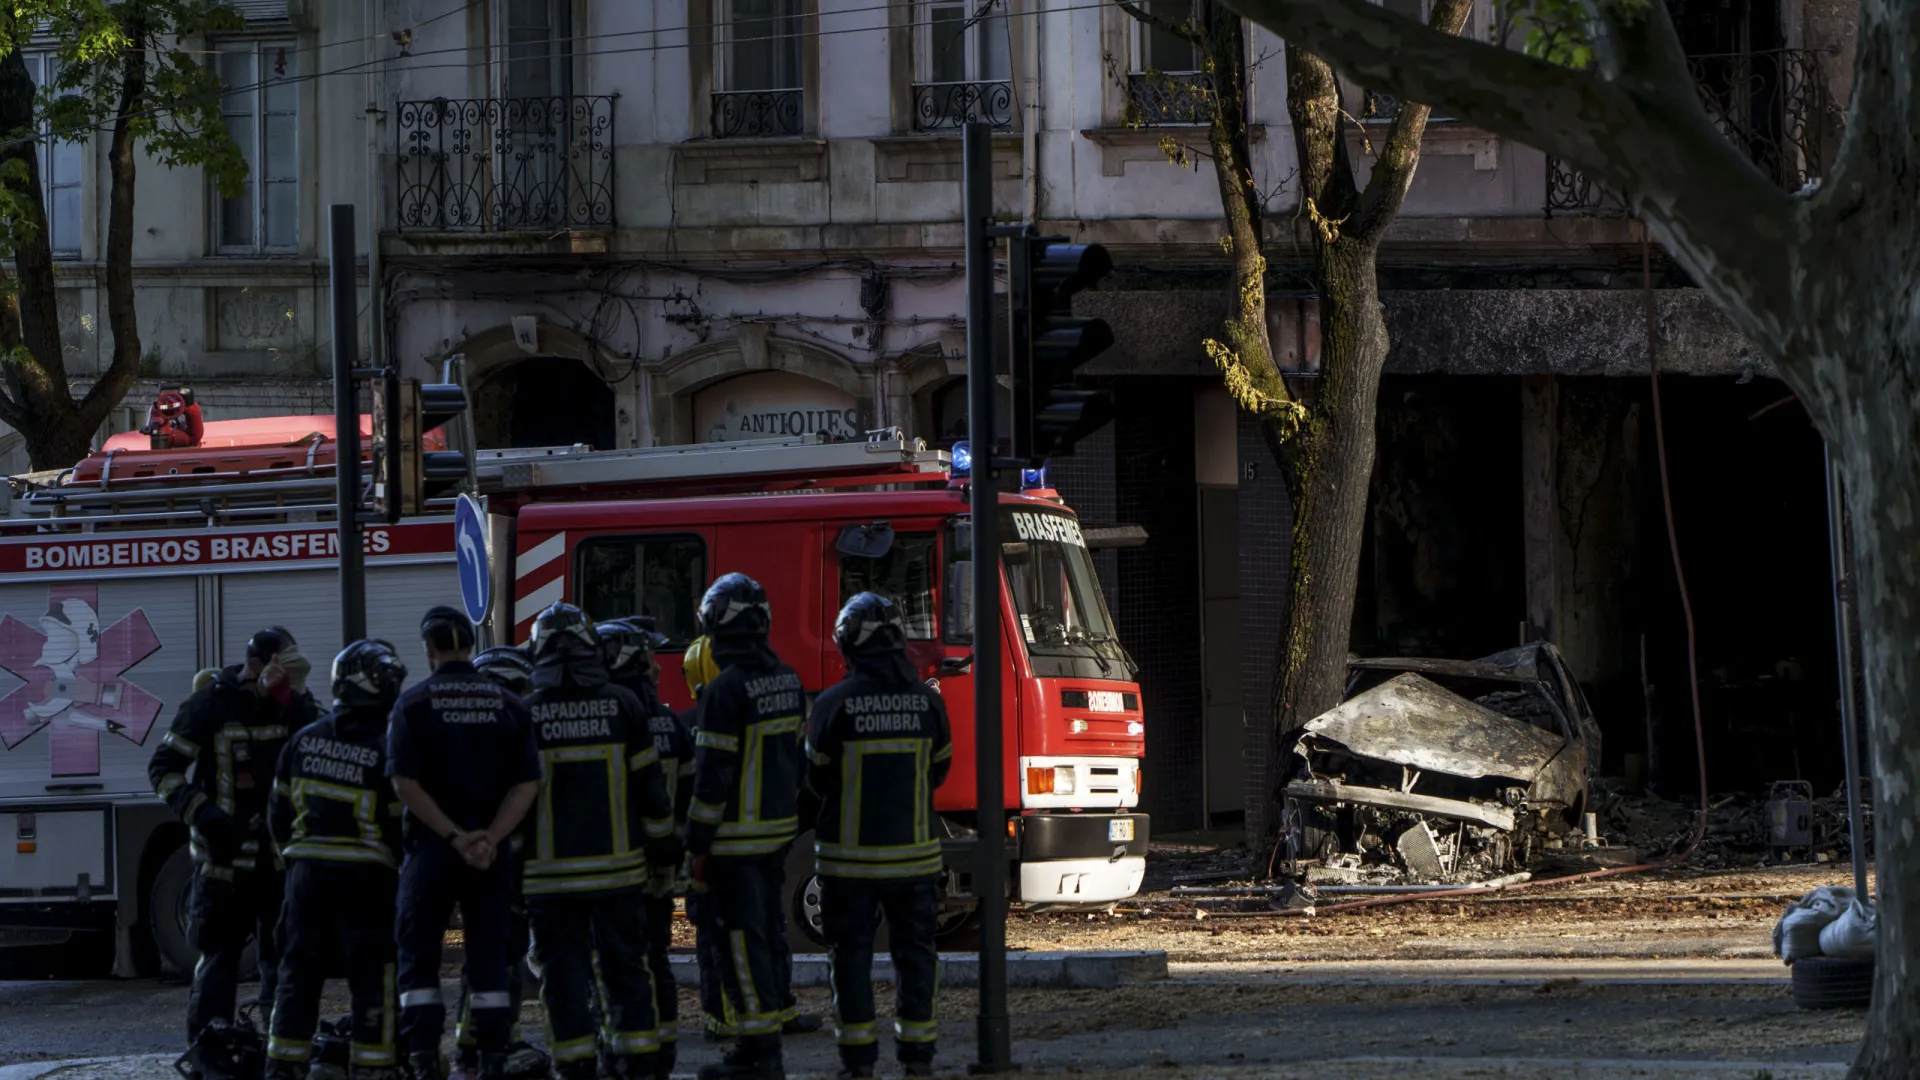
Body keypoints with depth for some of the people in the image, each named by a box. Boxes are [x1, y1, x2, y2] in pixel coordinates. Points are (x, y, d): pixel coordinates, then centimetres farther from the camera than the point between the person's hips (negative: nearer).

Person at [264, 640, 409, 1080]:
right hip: (365, 874, -4)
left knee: (299, 974, 10)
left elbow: (279, 812, 10)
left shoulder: (304, 741, 4)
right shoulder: (385, 750, -11)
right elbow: (400, 825, -9)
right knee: (372, 978, 2)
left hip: (307, 868, 4)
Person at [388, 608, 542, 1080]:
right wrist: (489, 837, -11)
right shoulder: (507, 705, 4)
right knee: (489, 955, 8)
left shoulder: (414, 703, -4)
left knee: (419, 955, 5)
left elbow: (406, 783, -12)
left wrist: (453, 836, -13)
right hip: (493, 850, 2)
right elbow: (527, 783, -4)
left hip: (431, 846, -2)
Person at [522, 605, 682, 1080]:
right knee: (624, 962, 10)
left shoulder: (525, 715, -5)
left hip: (551, 868, -2)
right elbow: (650, 785, 2)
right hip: (617, 863, 2)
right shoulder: (621, 705, -1)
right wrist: (664, 849, 11)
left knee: (564, 968, 3)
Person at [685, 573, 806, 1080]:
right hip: (779, 830, 8)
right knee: (766, 937, 14)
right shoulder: (787, 680, 8)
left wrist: (698, 844, -11)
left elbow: (713, 773, -17)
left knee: (742, 940, -4)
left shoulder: (727, 689, -17)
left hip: (737, 838, -8)